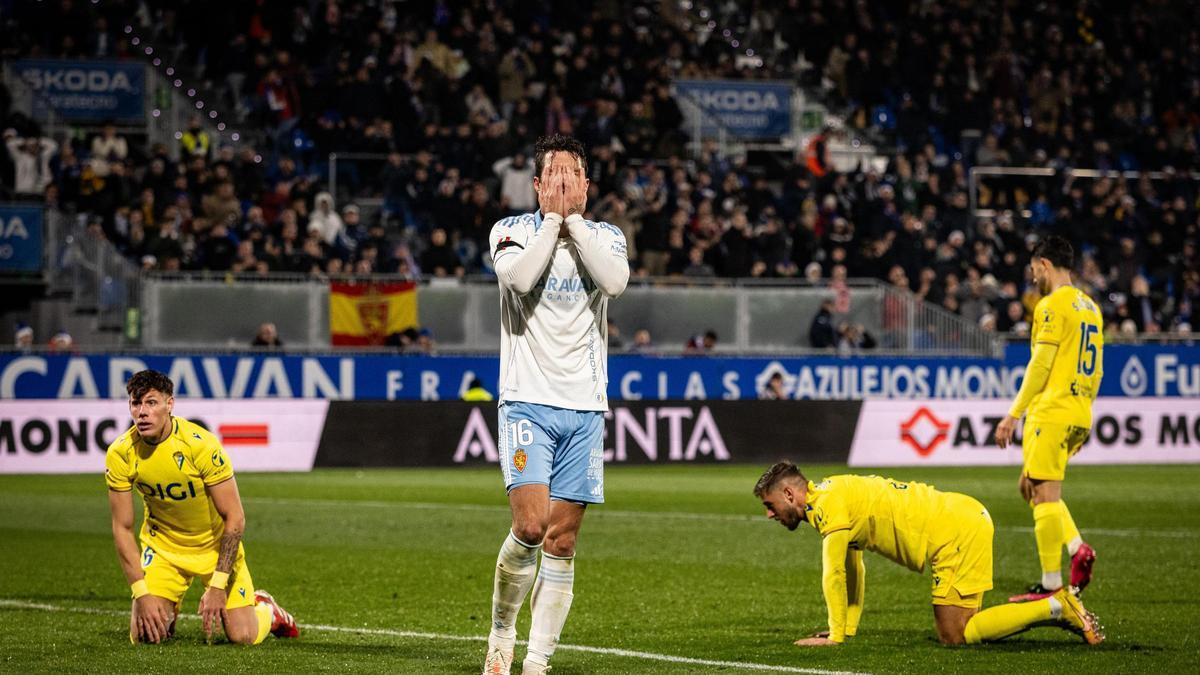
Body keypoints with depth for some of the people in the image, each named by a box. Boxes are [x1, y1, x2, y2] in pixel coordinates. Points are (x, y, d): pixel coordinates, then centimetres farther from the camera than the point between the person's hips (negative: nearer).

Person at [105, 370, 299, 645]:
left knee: (243, 637, -10)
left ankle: (265, 609, 27)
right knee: (144, 635, -13)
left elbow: (234, 519, -21)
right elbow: (122, 528, -10)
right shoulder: (120, 454, -18)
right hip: (162, 546, 2)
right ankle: (169, 609, 23)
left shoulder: (201, 445, -28)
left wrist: (217, 586, -24)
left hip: (216, 545, -2)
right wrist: (142, 594, -18)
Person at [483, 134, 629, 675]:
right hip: (527, 402, -3)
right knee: (530, 526, -17)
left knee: (562, 540, 0)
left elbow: (615, 281, -13)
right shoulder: (513, 230, 2)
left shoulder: (605, 237, 9)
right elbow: (519, 276, -20)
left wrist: (573, 217, -10)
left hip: (584, 407, 3)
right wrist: (553, 218, -11)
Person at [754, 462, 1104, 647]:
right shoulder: (834, 496, 19)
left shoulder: (828, 504, -11)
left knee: (954, 635, -10)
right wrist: (848, 628, 22)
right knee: (959, 628, 13)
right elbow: (853, 570, 26)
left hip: (957, 532, -10)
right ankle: (1054, 605, 15)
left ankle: (1056, 608, -10)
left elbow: (834, 575, -13)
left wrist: (835, 636, -7)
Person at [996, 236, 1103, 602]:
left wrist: (1013, 415, -12)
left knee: (1043, 493, -6)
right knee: (1031, 487, 17)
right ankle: (1077, 548, 0)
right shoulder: (1090, 307, 16)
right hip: (1079, 416, 9)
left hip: (1050, 411, -9)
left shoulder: (1052, 305, -10)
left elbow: (1040, 366, -15)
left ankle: (1051, 585, -7)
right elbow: (1096, 371, 19)